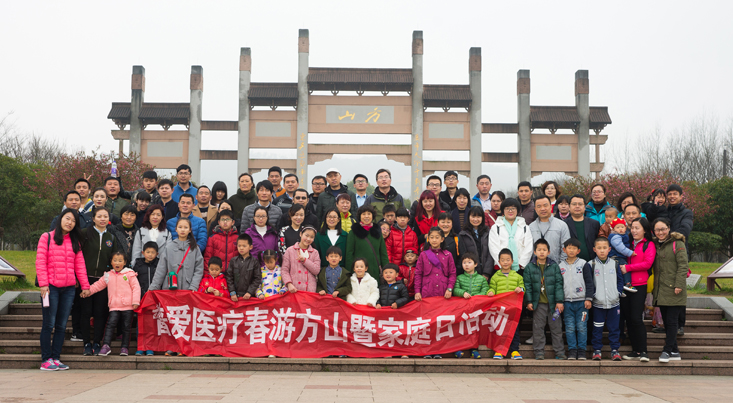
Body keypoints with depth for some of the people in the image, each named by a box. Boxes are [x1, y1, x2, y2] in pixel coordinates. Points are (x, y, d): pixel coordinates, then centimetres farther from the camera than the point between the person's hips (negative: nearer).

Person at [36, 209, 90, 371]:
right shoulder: (47, 237, 3)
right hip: (51, 287, -4)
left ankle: (56, 358, 10)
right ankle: (46, 360, 2)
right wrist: (43, 283, -12)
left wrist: (85, 285, 7)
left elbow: (80, 265, 12)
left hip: (69, 289, 4)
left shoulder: (75, 242, 16)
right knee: (49, 324, -4)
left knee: (62, 325, 5)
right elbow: (40, 262, -4)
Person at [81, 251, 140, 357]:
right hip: (114, 307, 2)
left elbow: (136, 287, -1)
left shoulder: (130, 274, 2)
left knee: (126, 327, 3)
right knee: (111, 324, -13)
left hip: (128, 306, -2)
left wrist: (135, 301, -8)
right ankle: (106, 346, -18)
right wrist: (89, 291, 9)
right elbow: (99, 284, 21)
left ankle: (124, 347, 10)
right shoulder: (108, 276, 12)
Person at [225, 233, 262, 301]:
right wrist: (232, 292, -4)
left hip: (249, 295, -1)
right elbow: (229, 277, 4)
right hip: (235, 296, 2)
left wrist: (250, 292, -10)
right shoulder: (233, 261, 4)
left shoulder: (254, 261, -1)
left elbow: (257, 279, -3)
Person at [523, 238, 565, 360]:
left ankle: (560, 352, 14)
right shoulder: (529, 267, 2)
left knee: (556, 327, 6)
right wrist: (529, 301, -3)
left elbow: (559, 284, 0)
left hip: (553, 303, 0)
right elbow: (527, 285, 3)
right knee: (538, 328, 4)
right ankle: (539, 352, 12)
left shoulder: (554, 266, 2)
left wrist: (559, 301, -6)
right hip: (538, 303, 0)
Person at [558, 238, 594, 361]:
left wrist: (588, 299, -4)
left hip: (581, 301, -2)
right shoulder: (560, 266, 9)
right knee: (569, 328, 2)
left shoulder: (584, 264, 2)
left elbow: (589, 282, 2)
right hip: (567, 302, 2)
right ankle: (572, 350, 10)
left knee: (582, 327, 0)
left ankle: (582, 350, 9)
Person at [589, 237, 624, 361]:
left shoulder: (614, 264, 5)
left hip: (613, 302, 2)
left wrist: (618, 293, -1)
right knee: (597, 329, 4)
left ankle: (615, 350, 16)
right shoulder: (591, 265, -2)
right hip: (598, 303, -2)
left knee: (614, 328, 7)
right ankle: (597, 350, 13)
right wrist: (592, 294, -9)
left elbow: (620, 280, 11)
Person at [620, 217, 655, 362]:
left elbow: (648, 263, -11)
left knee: (636, 319, -11)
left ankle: (643, 351, -4)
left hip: (639, 285, -6)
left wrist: (628, 267, -12)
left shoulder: (649, 245, 1)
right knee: (628, 319, 6)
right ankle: (635, 350, 14)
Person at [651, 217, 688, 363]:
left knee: (671, 321, -6)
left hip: (674, 290, -7)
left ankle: (667, 350, -2)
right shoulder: (654, 245, 14)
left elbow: (683, 266, -10)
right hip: (661, 290, 7)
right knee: (666, 321, 9)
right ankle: (674, 352, 17)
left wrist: (679, 285, -16)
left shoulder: (677, 244, -5)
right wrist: (653, 287, 15)